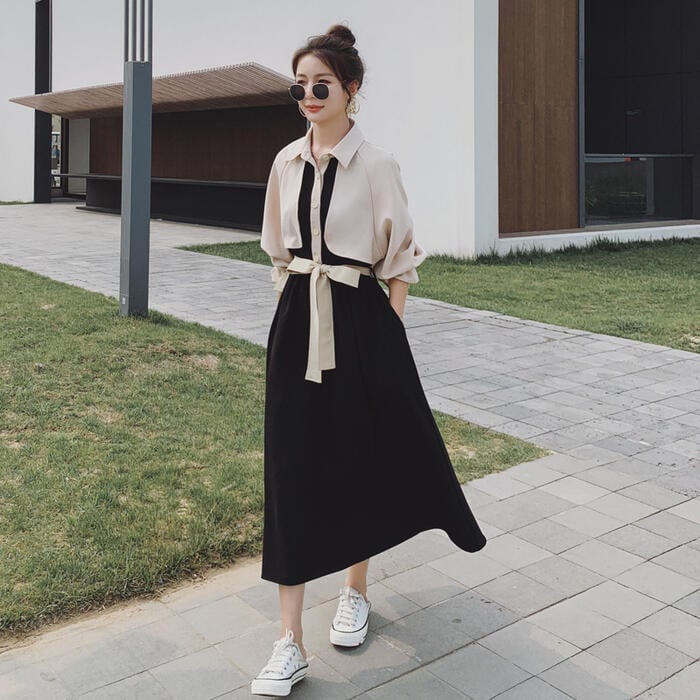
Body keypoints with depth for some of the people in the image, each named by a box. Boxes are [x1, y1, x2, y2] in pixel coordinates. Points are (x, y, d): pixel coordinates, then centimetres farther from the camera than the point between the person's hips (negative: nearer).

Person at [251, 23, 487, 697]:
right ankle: (290, 642, 6)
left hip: (360, 324, -4)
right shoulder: (287, 162, 7)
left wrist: (389, 334, -6)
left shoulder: (376, 165, -6)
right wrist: (290, 316, 11)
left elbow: (398, 262, -4)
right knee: (291, 469, 0)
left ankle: (355, 590, 35)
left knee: (360, 457, 9)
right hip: (297, 324, 4)